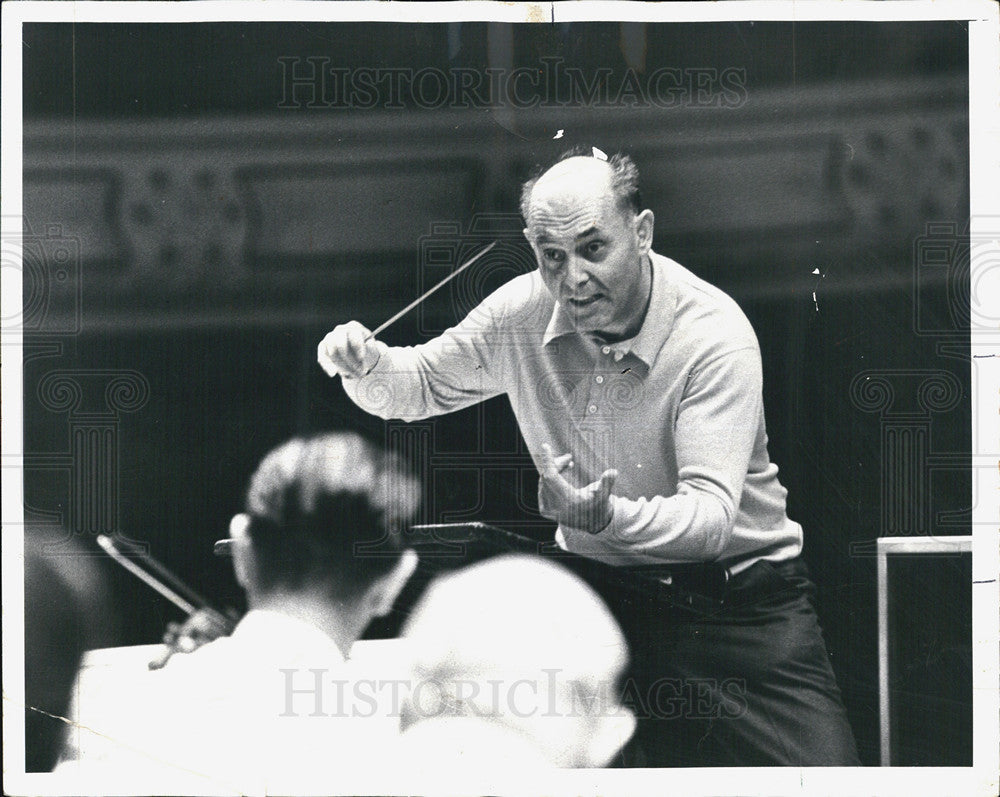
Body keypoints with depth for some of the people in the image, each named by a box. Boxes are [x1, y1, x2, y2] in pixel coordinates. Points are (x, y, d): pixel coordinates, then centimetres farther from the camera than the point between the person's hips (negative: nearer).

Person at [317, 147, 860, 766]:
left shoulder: (715, 333, -21)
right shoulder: (521, 312, -6)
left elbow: (711, 517, -28)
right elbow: (420, 385, 11)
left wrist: (609, 517, -46)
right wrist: (368, 367, -12)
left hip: (740, 603, -3)